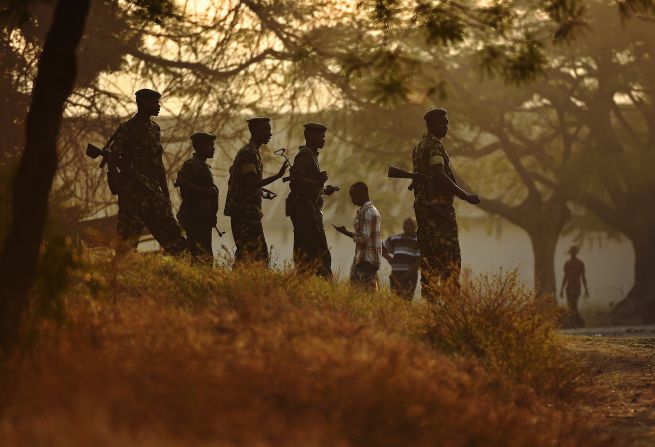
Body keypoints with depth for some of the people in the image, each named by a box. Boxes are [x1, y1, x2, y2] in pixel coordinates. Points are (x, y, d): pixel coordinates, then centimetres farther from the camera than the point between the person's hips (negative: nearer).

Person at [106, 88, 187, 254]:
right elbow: (112, 160, -11)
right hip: (133, 193, -7)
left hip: (153, 191, 7)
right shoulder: (127, 129, -8)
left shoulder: (155, 129, 16)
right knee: (129, 239, -6)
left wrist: (166, 192, 17)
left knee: (170, 233, 0)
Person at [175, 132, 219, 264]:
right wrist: (204, 191, -20)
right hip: (195, 217, -10)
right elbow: (181, 181, -25)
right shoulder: (192, 164, -9)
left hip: (203, 218, 10)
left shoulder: (202, 165, 22)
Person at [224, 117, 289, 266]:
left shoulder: (250, 151, 18)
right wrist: (278, 176, -24)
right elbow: (251, 184, -24)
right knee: (256, 254, -12)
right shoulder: (250, 153, -15)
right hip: (246, 212, -11)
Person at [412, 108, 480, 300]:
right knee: (450, 255, -9)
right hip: (438, 204, -10)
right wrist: (466, 196, -20)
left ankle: (429, 295, 7)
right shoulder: (434, 145, -12)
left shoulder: (419, 147, 18)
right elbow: (440, 176, -23)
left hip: (422, 205, 10)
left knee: (429, 254, 8)